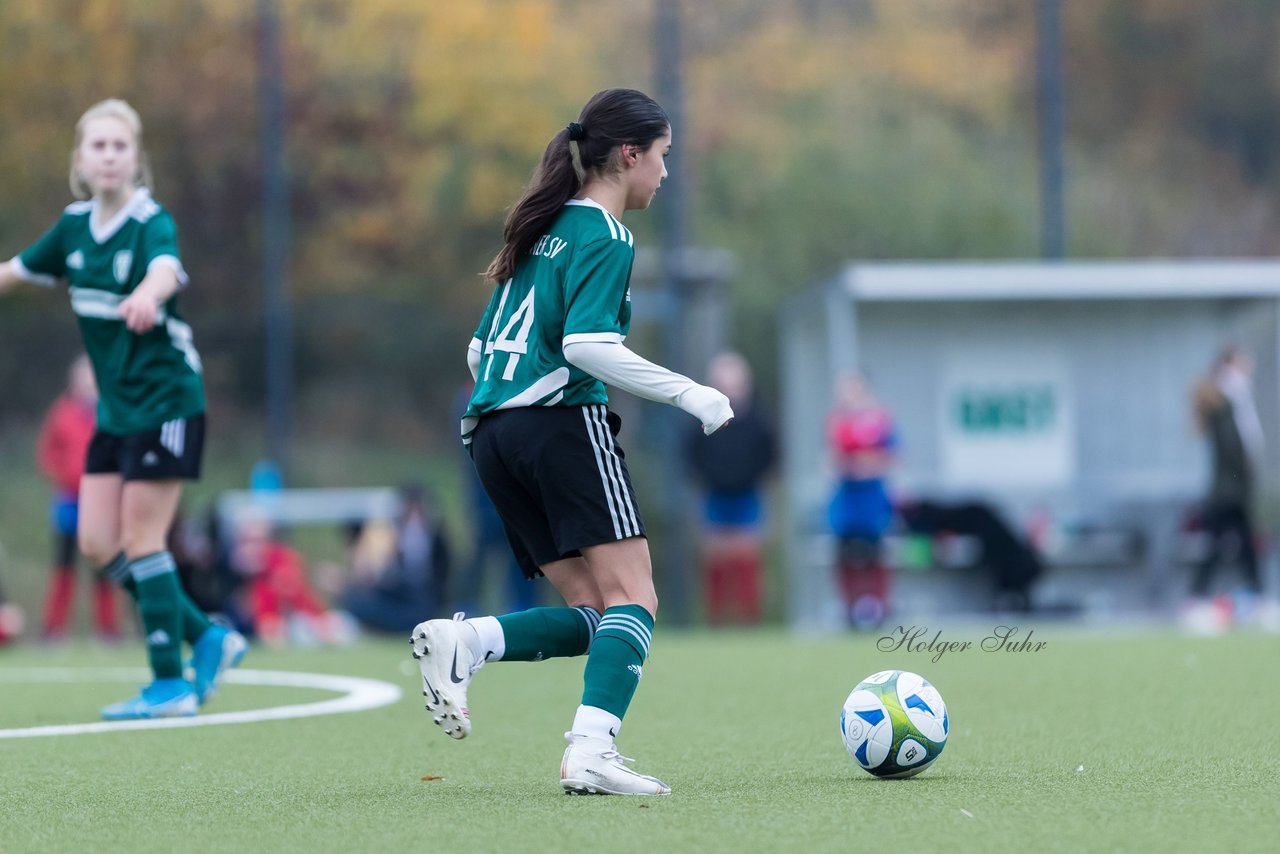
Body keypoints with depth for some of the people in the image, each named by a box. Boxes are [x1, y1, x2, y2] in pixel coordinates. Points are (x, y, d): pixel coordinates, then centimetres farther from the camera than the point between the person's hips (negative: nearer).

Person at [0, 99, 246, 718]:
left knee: (141, 538, -7)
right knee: (97, 544, 4)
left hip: (166, 399, -7)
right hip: (115, 406, 7)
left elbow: (166, 268, -41)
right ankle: (208, 638, 15)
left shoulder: (151, 222, -18)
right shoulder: (74, 225, 3)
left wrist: (146, 296, -62)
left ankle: (170, 684, 2)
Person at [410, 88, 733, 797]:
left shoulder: (543, 230, 22)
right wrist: (688, 394, -12)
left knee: (597, 616, 6)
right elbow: (588, 345, -18)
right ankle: (590, 754, -29)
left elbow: (481, 349, 23)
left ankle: (462, 643, -13)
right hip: (562, 421, -8)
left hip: (491, 433, 8)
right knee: (634, 600, -11)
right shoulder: (605, 237, -4)